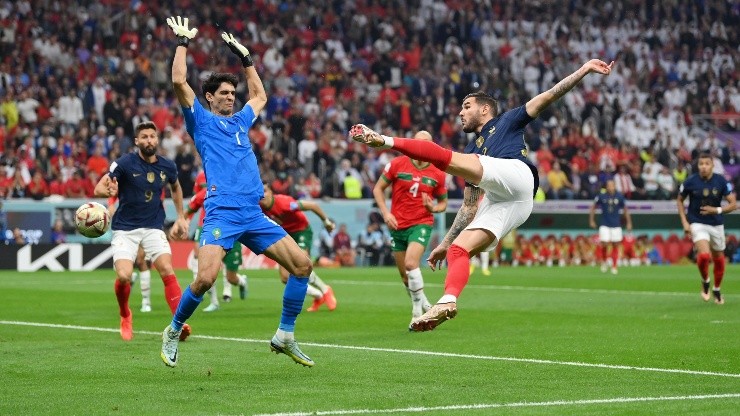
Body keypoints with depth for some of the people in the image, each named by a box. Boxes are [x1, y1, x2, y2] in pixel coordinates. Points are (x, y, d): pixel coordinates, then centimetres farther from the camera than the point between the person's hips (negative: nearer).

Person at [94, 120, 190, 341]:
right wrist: (109, 191, -37)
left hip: (153, 227, 3)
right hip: (125, 229, -3)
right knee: (124, 276, -17)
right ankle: (125, 316, 14)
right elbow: (98, 188, -14)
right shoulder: (125, 163, -11)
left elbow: (175, 187, 24)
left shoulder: (167, 166, 1)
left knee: (168, 271, -17)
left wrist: (181, 217, 21)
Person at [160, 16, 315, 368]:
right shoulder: (201, 120, 8)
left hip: (253, 215, 6)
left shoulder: (241, 121, 24)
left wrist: (244, 56, 40)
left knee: (302, 263, -3)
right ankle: (173, 332, 4)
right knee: (206, 278, -21)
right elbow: (179, 82, -5)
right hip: (221, 213, -6)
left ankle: (285, 337, 8)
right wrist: (183, 42, 4)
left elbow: (259, 95, 42)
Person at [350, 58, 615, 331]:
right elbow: (470, 207, 37)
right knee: (456, 250, -9)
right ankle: (447, 302, -23)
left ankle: (386, 141, -24)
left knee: (446, 157, -20)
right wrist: (445, 243, 32)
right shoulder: (473, 150, 39)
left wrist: (584, 70, 7)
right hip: (498, 201, 7)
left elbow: (548, 97, 17)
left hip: (515, 173, -7)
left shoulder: (507, 122, 26)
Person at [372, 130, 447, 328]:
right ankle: (425, 306, 27)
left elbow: (443, 202, 11)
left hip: (421, 224, -2)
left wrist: (433, 208, -12)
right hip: (397, 226, 3)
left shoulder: (438, 174, -1)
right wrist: (385, 213, -7)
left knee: (411, 264, -24)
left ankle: (417, 311, -15)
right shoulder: (397, 164, -3)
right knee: (405, 275, 6)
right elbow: (378, 189, 5)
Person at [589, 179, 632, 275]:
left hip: (616, 225, 1)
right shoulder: (601, 195, -4)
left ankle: (614, 267, 12)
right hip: (604, 225, -1)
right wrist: (591, 220, 3)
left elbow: (625, 210, 10)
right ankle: (604, 262, 16)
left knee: (615, 246, 2)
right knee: (604, 244, -11)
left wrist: (628, 223, 8)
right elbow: (593, 208, 7)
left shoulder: (619, 197, -1)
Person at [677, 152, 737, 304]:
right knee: (704, 255, -23)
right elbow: (679, 200, 6)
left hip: (716, 225, 2)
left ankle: (717, 290, 34)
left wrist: (717, 210, -23)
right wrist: (684, 222, -3)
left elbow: (733, 204, -6)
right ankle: (705, 282, 6)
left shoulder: (721, 182, -8)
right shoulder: (690, 182, -9)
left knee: (719, 259, 10)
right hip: (697, 224, -2)